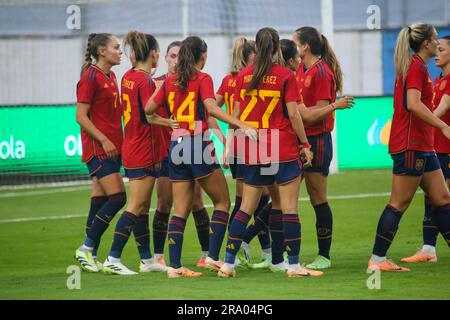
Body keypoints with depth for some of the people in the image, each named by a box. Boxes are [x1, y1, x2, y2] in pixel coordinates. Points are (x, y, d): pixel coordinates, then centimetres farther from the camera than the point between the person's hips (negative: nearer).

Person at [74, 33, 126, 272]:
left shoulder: (111, 77, 15)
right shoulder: (90, 78, -11)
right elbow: (81, 116, -14)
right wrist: (104, 140, -18)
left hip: (111, 148, 8)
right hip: (97, 148, -8)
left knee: (100, 201, 6)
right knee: (117, 197, -14)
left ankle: (90, 256, 9)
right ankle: (87, 248, -6)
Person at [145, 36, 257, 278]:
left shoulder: (170, 81, 9)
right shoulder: (203, 79, -6)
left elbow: (149, 108, 12)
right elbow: (211, 108, -21)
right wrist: (242, 125, -28)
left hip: (176, 147, 5)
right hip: (199, 145, -5)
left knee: (180, 210, 7)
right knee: (222, 202, 8)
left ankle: (174, 265, 0)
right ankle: (213, 256, -1)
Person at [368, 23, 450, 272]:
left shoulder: (416, 66, 17)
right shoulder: (416, 66, -13)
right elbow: (413, 104, -25)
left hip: (422, 146, 10)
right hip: (410, 145, -10)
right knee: (399, 203, -7)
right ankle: (377, 260, -3)